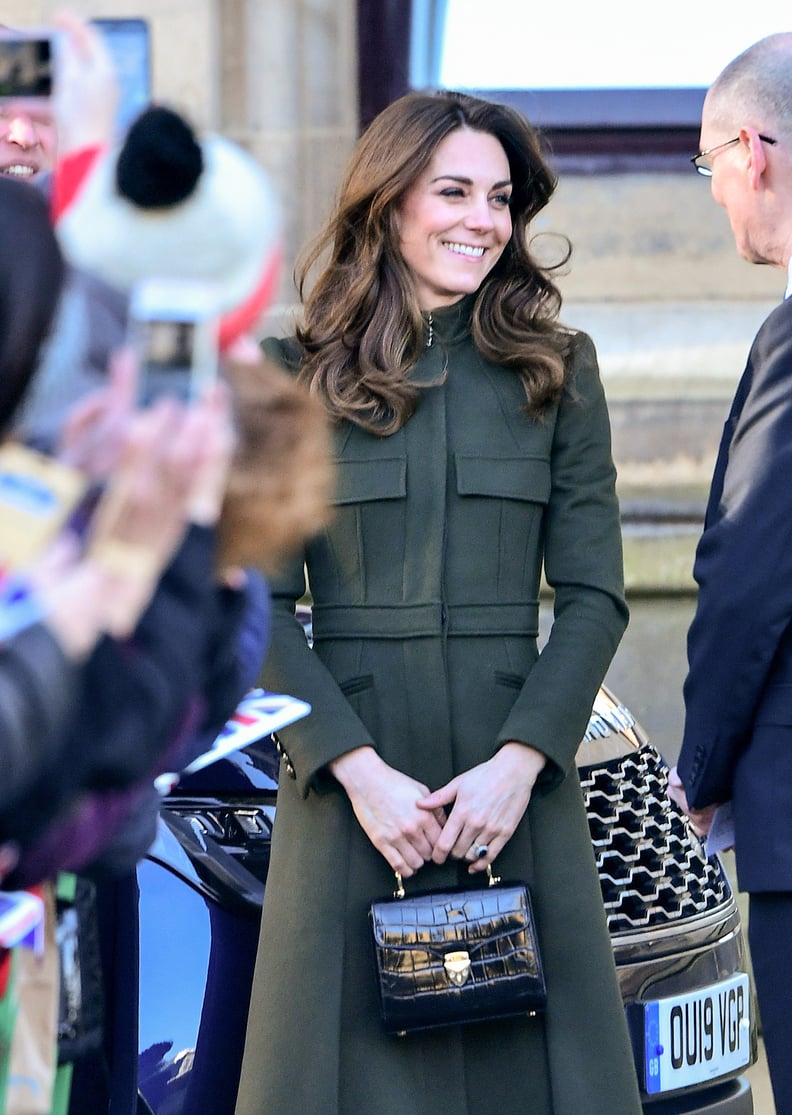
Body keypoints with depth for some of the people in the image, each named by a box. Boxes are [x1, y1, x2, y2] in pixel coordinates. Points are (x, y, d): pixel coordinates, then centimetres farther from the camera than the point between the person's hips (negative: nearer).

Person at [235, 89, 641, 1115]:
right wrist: (358, 768, -12)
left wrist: (519, 761, -10)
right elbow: (256, 606, 0)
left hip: (516, 784, 1)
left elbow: (593, 596, 4)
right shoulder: (294, 378, 4)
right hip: (346, 784, -1)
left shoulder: (555, 372, 8)